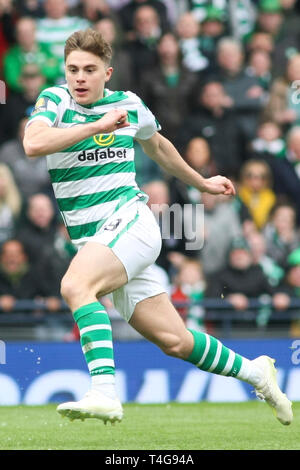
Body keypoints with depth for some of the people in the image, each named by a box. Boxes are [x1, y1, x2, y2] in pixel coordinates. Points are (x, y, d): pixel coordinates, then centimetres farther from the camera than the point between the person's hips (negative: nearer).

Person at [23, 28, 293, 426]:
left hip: (130, 222, -2)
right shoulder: (55, 101, 3)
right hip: (90, 240, 2)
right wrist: (97, 126, -20)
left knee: (75, 285, -33)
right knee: (174, 341, 3)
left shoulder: (129, 105, 7)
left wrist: (201, 182, 41)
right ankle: (253, 371, 24)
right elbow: (33, 144, -19)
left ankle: (104, 394, -42)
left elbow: (157, 146, 29)